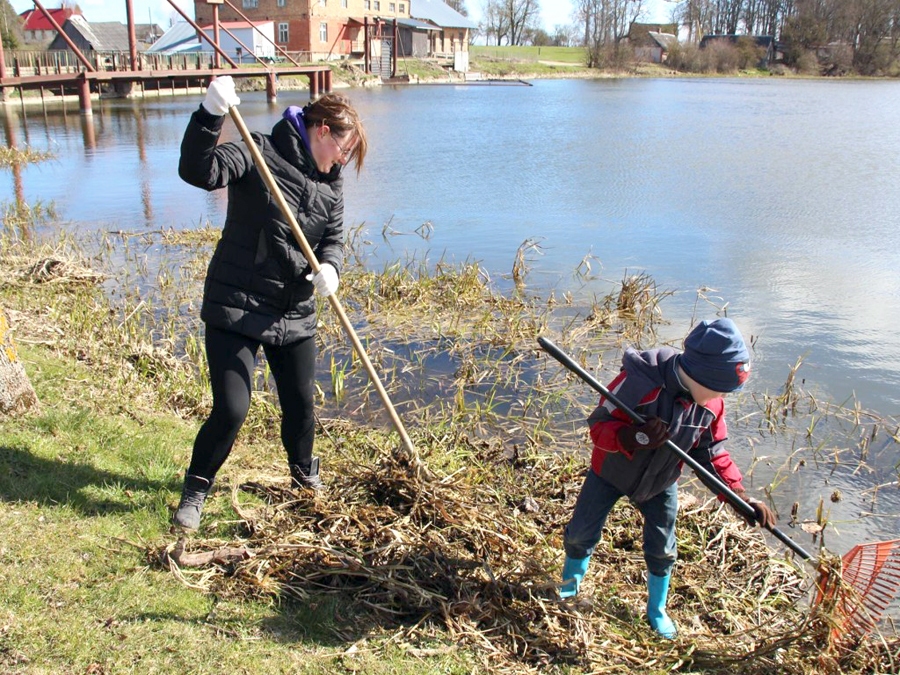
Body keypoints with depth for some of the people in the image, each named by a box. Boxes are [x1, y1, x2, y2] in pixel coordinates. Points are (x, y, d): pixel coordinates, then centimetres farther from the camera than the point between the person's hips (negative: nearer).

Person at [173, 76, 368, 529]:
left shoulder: (330, 183, 9)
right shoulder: (258, 154, -11)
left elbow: (333, 238, 8)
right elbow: (198, 172, -24)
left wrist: (329, 268, -15)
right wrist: (210, 115, -39)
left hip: (294, 314, 6)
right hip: (235, 308, -6)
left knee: (301, 404, 13)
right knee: (231, 409, -8)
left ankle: (305, 476, 43)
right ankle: (196, 488, 19)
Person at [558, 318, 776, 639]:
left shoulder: (711, 403, -18)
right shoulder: (640, 381, -36)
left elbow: (712, 454, -6)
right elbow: (599, 425, -29)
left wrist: (741, 495, -18)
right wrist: (635, 437, -49)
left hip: (661, 483, 4)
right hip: (611, 472, -3)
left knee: (662, 551, 12)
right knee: (581, 534, 9)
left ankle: (657, 611, 39)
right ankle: (569, 584, 41)